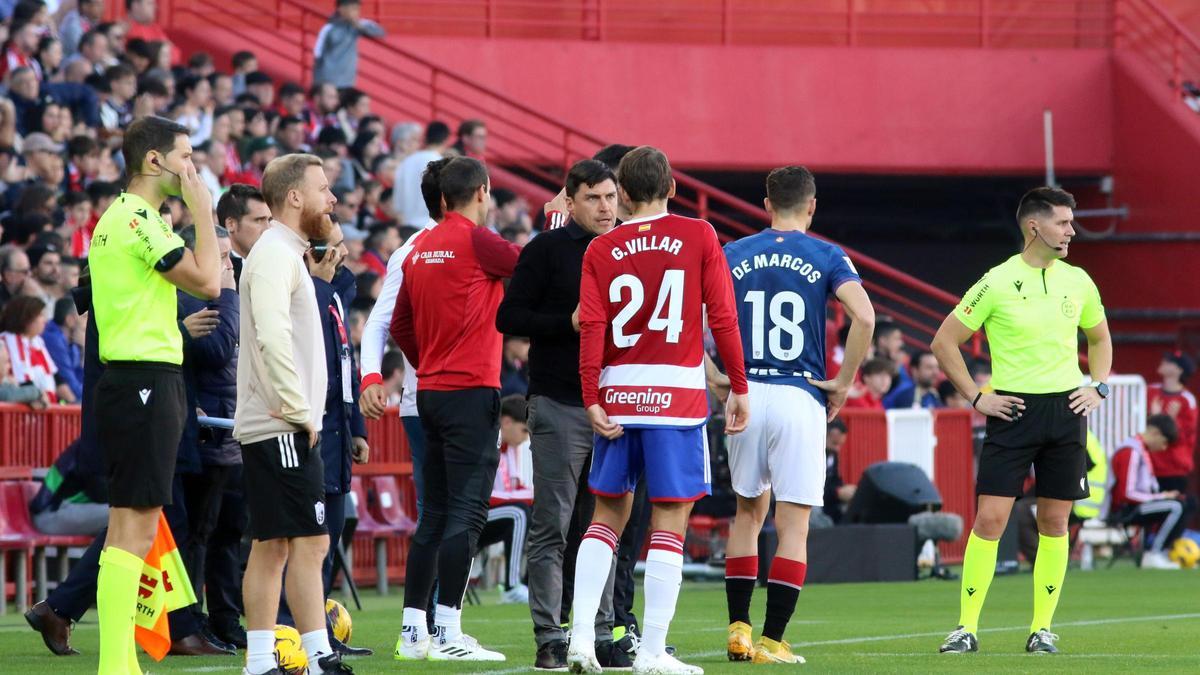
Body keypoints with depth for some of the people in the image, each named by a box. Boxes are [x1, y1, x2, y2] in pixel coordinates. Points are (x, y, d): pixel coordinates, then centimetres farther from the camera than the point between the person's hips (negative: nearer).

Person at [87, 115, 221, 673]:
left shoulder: (118, 218, 18)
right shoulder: (138, 219, -13)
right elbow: (207, 281, -17)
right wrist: (202, 208, -9)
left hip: (126, 381, 11)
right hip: (145, 380, -11)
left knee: (133, 525, 11)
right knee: (134, 526, -12)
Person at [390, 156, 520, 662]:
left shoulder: (420, 249, 11)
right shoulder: (474, 240, -11)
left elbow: (400, 326, 16)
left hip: (431, 391, 8)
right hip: (472, 390, -8)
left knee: (435, 513, 12)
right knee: (465, 512, -7)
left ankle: (413, 631, 13)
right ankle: (448, 633, -11)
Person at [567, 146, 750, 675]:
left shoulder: (602, 250, 5)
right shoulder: (698, 236, 0)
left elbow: (591, 328, -3)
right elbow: (722, 317, -3)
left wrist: (592, 401, -5)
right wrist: (739, 388, 3)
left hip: (619, 394, 3)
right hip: (677, 393, -3)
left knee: (608, 514, 13)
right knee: (669, 522, 0)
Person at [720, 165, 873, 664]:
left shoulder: (732, 255, 7)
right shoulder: (827, 258, 0)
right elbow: (863, 316, -15)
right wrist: (844, 383, -5)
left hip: (744, 396, 3)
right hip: (801, 397, -3)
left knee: (748, 512, 18)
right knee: (793, 526, 1)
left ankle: (738, 630, 14)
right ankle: (771, 641, -3)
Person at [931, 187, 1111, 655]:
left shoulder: (1078, 282, 7)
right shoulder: (997, 283, -7)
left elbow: (1099, 337, 25)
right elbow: (944, 342, -1)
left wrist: (1098, 388, 11)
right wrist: (976, 397, -4)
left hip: (1066, 409, 4)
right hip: (1013, 409, -4)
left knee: (1055, 522, 4)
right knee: (989, 519, -8)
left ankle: (1042, 628, 12)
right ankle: (966, 628, -3)